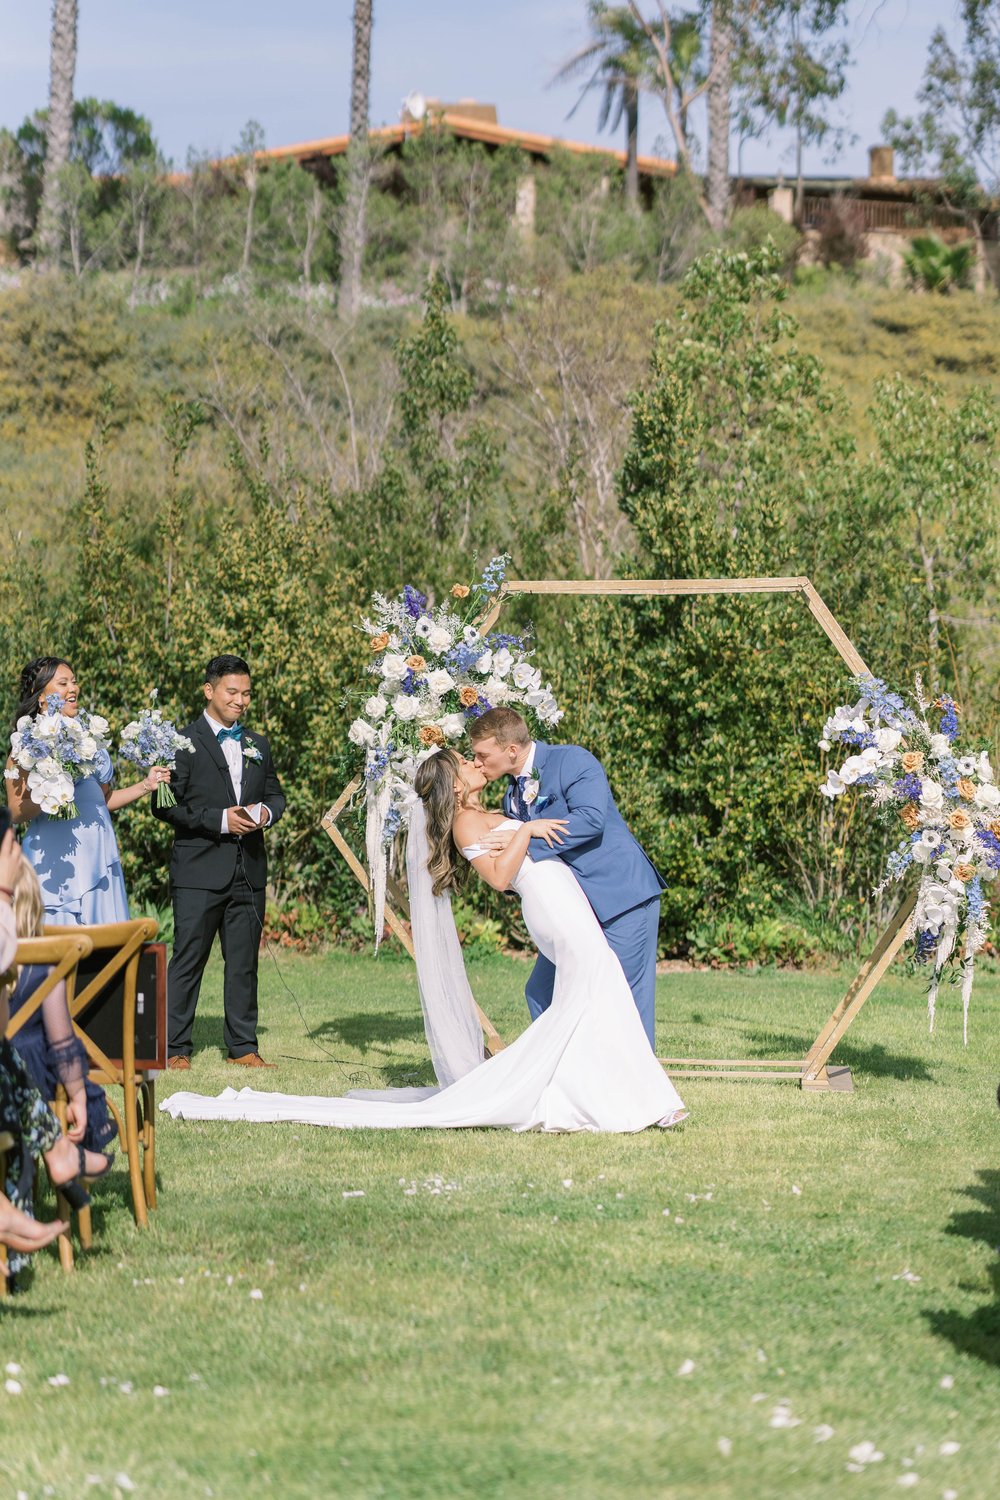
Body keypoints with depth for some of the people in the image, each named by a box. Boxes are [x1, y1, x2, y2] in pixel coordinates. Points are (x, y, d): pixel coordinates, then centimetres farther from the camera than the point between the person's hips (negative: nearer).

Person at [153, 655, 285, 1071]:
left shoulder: (257, 745, 16)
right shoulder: (183, 742, -4)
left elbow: (275, 794, 23)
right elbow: (166, 805, -9)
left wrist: (267, 812, -1)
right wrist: (220, 819, -16)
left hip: (249, 871, 6)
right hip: (199, 870, -6)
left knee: (244, 962, 8)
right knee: (187, 960, -4)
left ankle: (243, 1046, 14)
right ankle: (175, 1048, 1)